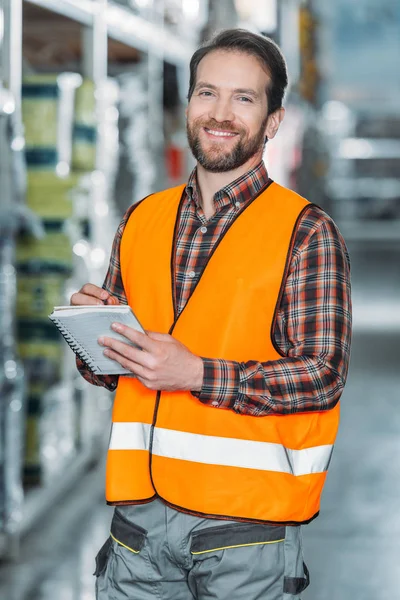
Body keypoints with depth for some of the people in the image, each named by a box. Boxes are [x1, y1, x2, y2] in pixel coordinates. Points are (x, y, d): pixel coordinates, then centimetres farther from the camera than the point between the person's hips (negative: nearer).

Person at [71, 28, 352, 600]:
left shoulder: (306, 231, -4)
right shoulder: (141, 221, 11)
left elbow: (324, 375, -10)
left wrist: (197, 374, -19)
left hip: (246, 516, -4)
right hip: (139, 508, 4)